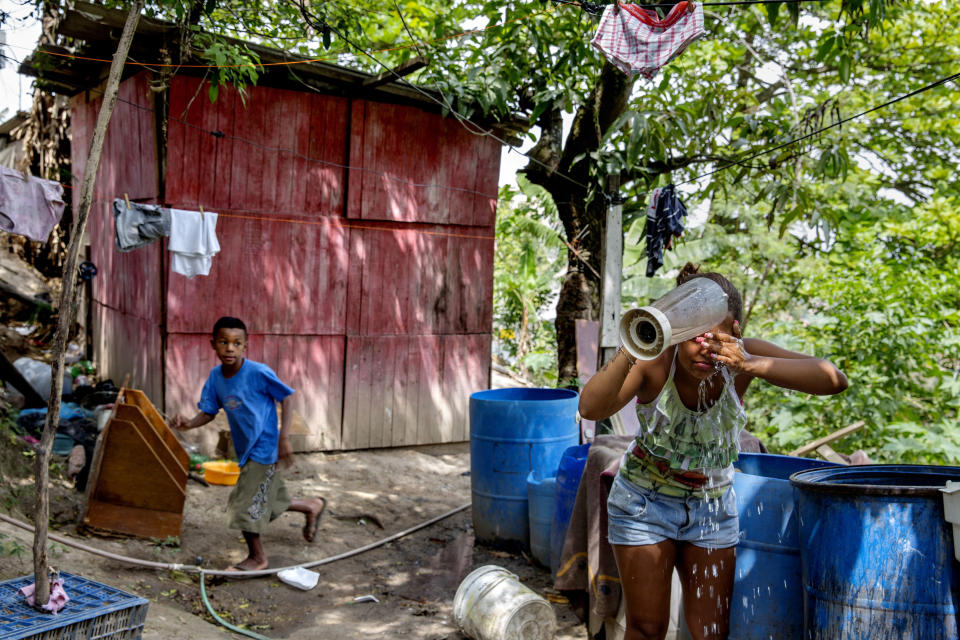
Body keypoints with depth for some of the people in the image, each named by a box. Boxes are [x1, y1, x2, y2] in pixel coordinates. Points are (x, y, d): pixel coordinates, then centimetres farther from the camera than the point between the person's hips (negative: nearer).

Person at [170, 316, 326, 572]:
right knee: (268, 499, 20)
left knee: (244, 504, -4)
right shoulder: (216, 377, -3)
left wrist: (284, 438, -18)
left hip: (263, 447, -7)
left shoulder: (259, 373, -22)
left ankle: (257, 558, 18)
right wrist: (189, 423, -19)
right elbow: (209, 412, 3)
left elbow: (286, 399, -14)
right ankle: (312, 506, 46)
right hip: (245, 449, 7)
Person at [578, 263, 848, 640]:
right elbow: (591, 408, -43)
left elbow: (834, 380, -35)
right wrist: (631, 350, -58)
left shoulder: (741, 356, -22)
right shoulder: (654, 359, -26)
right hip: (644, 500, -2)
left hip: (712, 506, 2)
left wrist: (751, 366, -50)